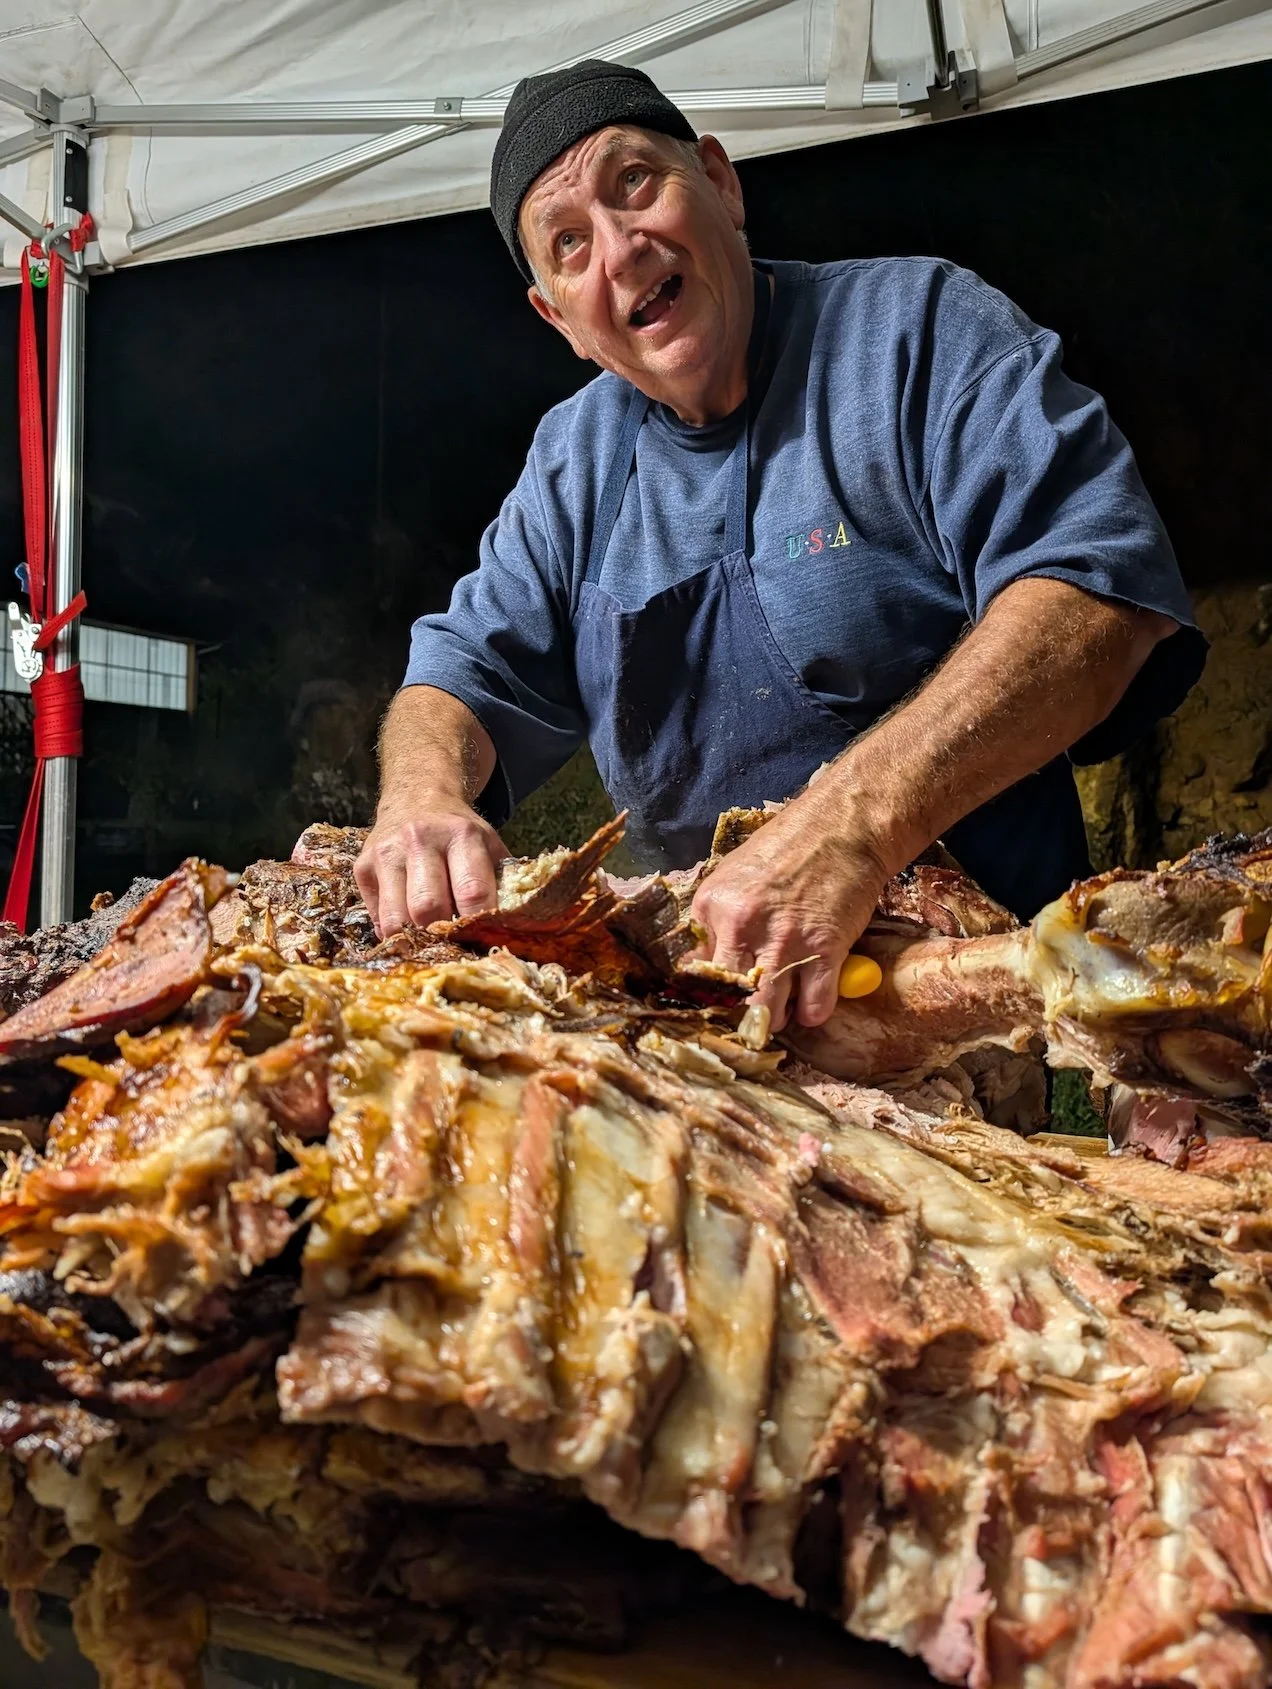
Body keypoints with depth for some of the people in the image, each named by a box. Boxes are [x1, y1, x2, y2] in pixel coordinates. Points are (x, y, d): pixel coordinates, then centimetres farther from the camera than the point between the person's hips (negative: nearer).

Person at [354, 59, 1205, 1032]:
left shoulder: (915, 329, -7)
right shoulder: (574, 459, 9)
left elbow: (1105, 581, -21)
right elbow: (468, 670, 10)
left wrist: (855, 822, -35)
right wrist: (423, 796, -16)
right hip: (692, 979, 4)